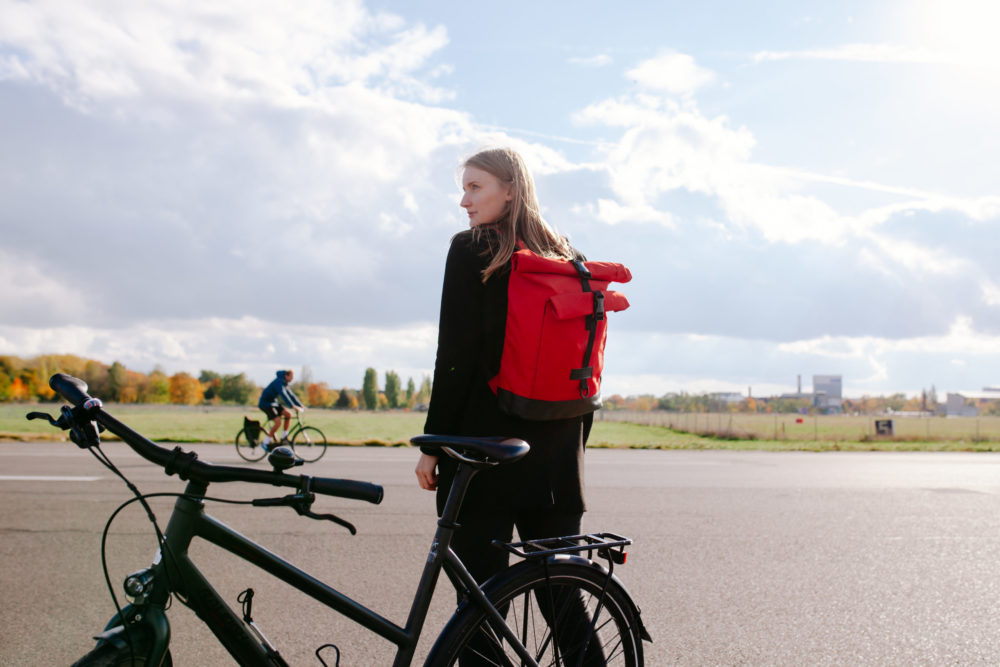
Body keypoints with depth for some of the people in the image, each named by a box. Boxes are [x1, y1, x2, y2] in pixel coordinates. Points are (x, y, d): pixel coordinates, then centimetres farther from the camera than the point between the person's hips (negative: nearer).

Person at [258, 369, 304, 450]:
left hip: (273, 403, 9)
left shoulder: (284, 384, 10)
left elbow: (291, 395, 14)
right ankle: (266, 442, -13)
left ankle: (284, 437, 2)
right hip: (265, 403, -9)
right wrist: (293, 406, -39)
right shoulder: (278, 382, -20)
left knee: (288, 414, -5)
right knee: (278, 421, -23)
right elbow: (283, 395, -32)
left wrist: (300, 405, 6)